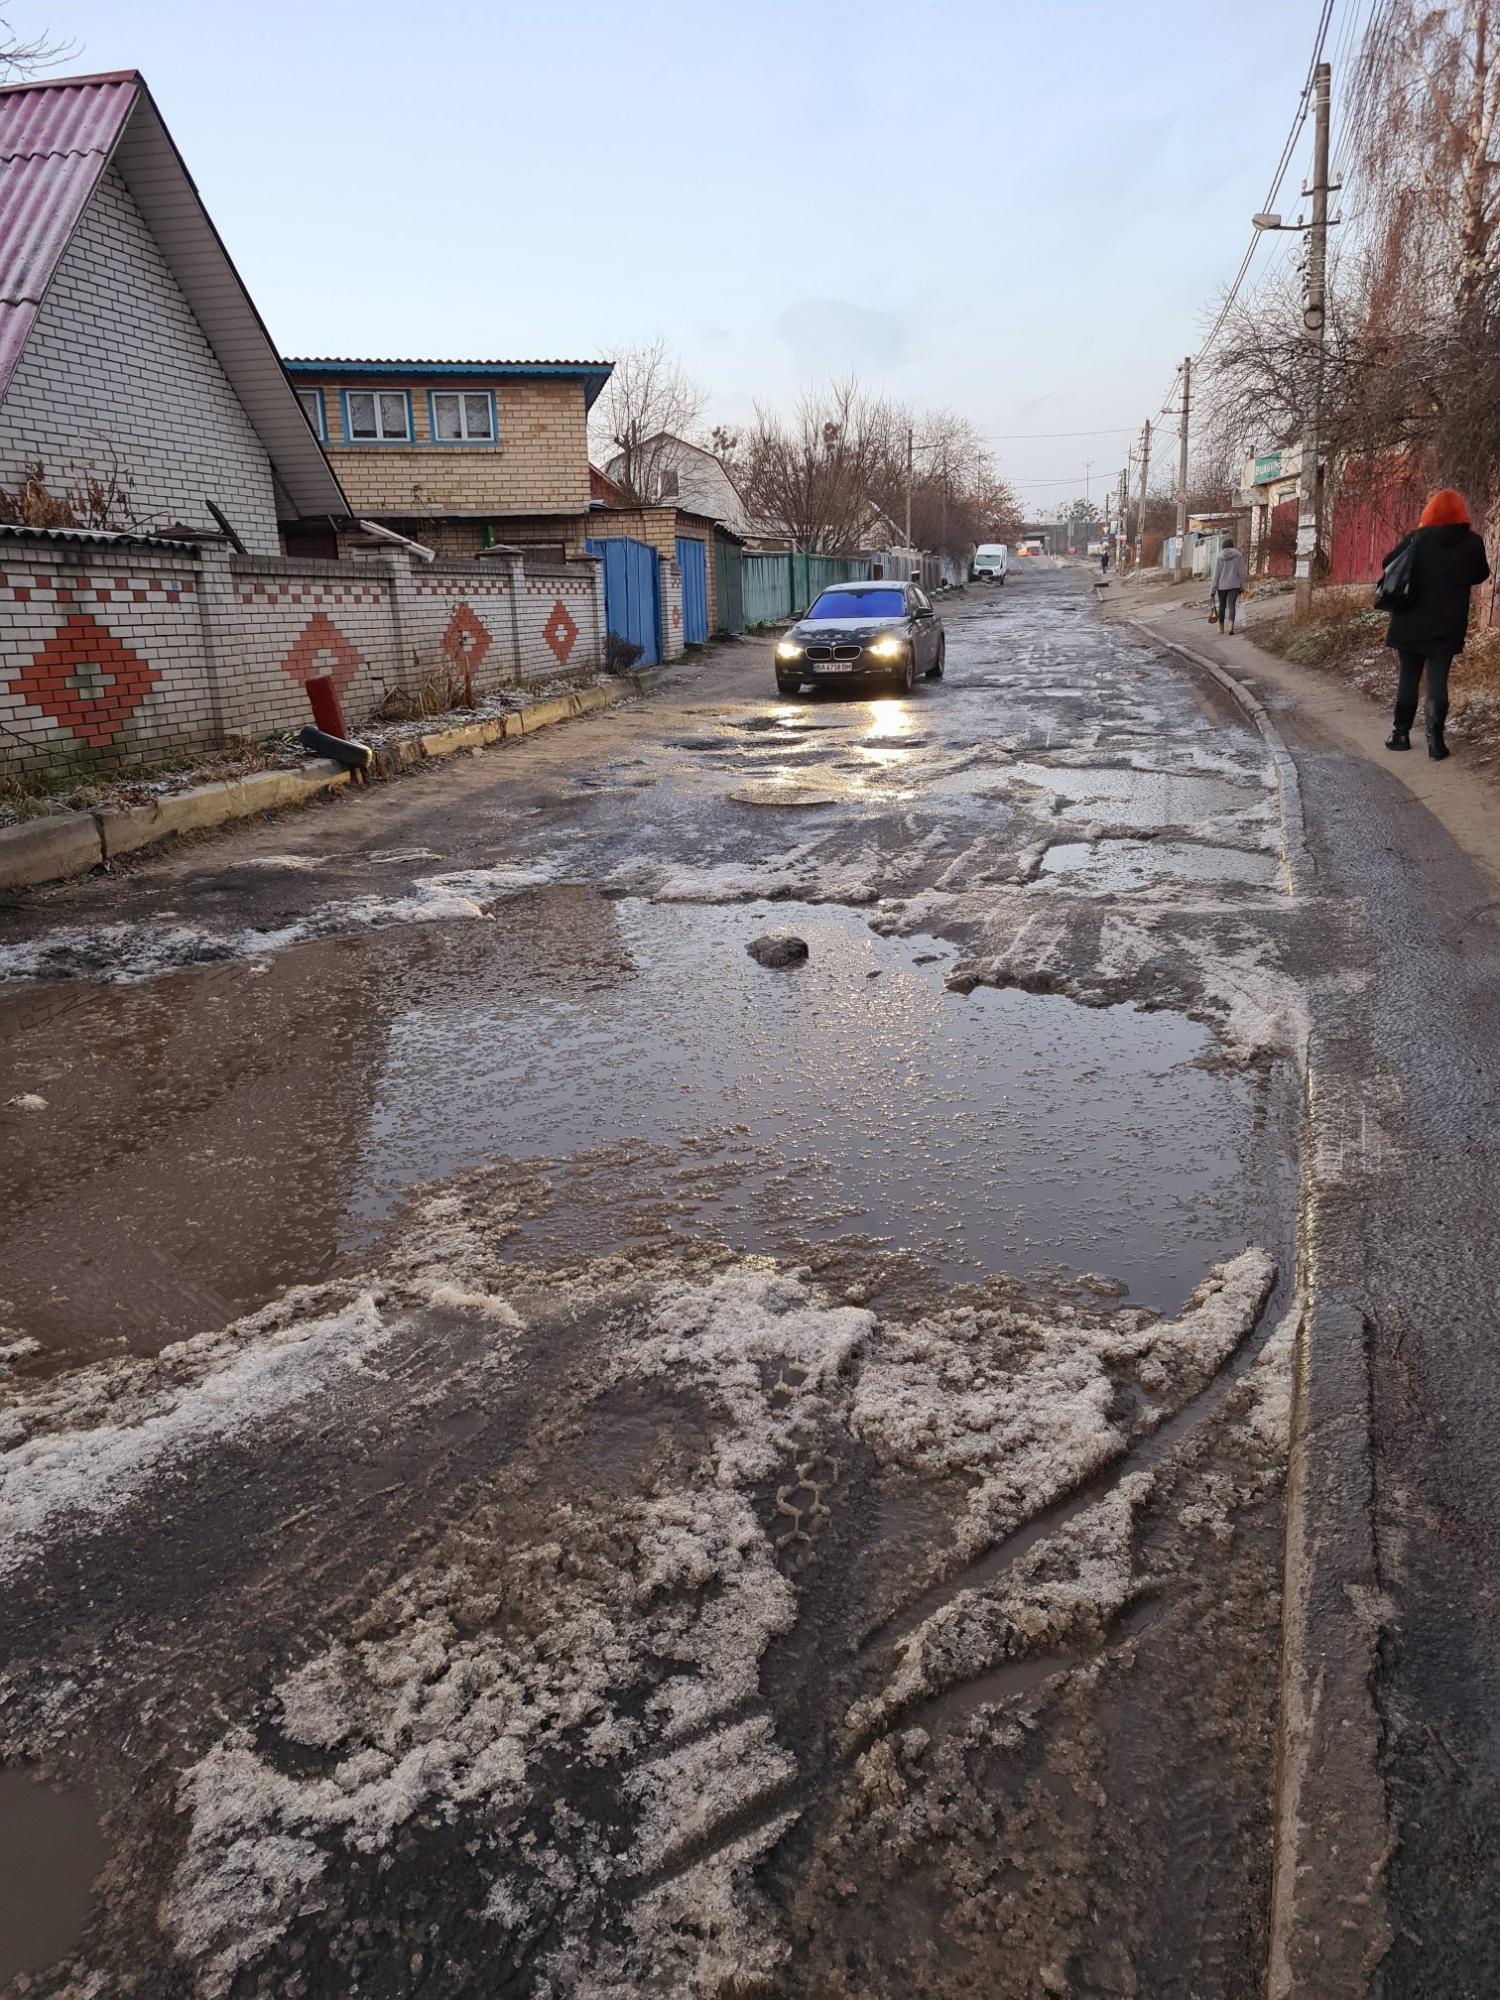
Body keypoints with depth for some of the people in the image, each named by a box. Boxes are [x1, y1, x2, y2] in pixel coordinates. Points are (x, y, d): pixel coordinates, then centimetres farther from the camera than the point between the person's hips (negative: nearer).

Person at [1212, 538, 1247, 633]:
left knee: (1222, 606, 16)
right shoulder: (1238, 555, 0)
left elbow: (1216, 574, -3)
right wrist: (1242, 587, 6)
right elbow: (1241, 572, -2)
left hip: (1221, 586, 1)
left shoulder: (1220, 557, 0)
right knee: (1231, 606, -5)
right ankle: (1231, 625, -28)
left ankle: (1221, 627, 25)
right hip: (1234, 585, -1)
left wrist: (1213, 589, 0)